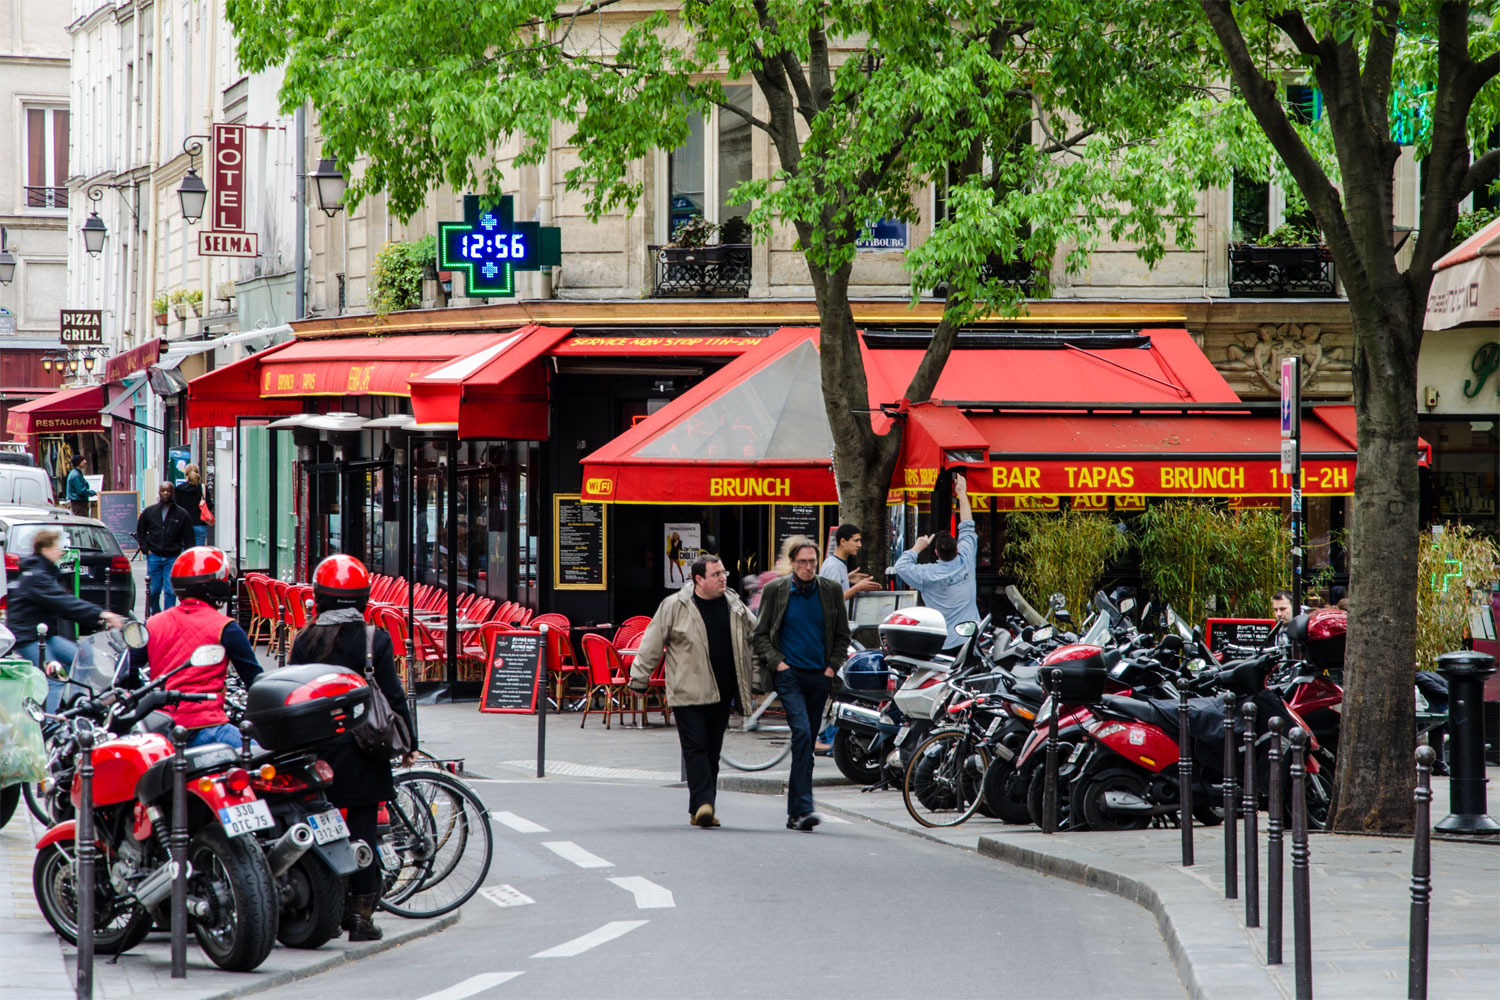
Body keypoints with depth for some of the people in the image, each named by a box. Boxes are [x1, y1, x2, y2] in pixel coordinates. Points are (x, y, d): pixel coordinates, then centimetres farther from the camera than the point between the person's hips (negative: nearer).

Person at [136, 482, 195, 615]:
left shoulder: (181, 514, 3)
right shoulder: (149, 512, 7)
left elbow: (189, 539, 5)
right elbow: (140, 533, 17)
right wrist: (146, 549, 4)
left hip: (173, 558, -1)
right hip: (154, 557, 1)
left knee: (171, 591, -7)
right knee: (153, 590, 3)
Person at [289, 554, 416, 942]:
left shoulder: (306, 641, -1)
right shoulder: (375, 640, -4)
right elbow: (393, 696, -3)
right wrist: (407, 742, 7)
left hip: (316, 747, 1)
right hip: (362, 747, -1)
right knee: (362, 827, 3)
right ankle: (360, 912, 1)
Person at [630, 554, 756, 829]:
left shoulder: (735, 608, 10)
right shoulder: (674, 607, -3)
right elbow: (652, 644, 1)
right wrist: (639, 679, 1)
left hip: (722, 693, 4)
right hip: (688, 693, -4)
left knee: (712, 752, 7)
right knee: (696, 749, -12)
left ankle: (700, 810, 13)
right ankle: (704, 804, -16)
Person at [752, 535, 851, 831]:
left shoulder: (831, 590, 7)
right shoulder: (775, 590, 2)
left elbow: (842, 634, 15)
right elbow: (761, 634, 8)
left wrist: (833, 666, 3)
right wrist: (776, 661, -6)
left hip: (820, 677, 3)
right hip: (789, 674, -3)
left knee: (807, 741, 8)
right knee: (802, 733, -20)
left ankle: (795, 812, 17)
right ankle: (803, 808, -24)